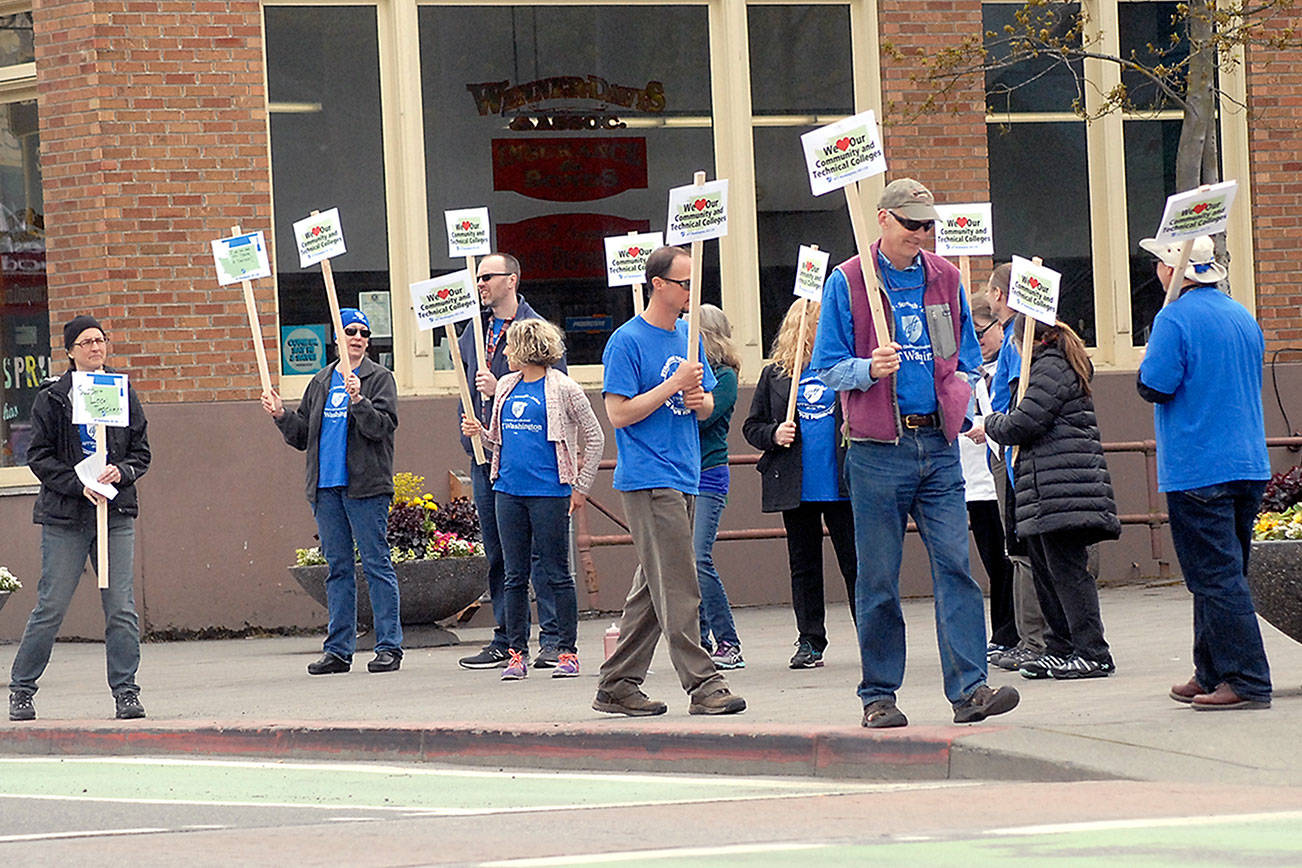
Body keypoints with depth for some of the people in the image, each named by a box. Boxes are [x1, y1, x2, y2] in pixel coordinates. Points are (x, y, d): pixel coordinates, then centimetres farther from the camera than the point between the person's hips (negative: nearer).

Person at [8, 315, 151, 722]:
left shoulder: (124, 394, 10)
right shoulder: (52, 399, 2)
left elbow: (142, 452, 12)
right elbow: (39, 456, -1)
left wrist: (121, 472, -9)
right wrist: (79, 485, -13)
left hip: (116, 514, 2)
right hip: (65, 517, -2)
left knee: (121, 608, -4)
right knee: (51, 608, -1)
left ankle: (125, 692, 3)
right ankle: (21, 690, 11)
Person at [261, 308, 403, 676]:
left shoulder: (379, 378, 3)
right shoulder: (321, 382, 18)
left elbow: (383, 427, -11)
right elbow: (303, 436, 19)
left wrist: (358, 400, -24)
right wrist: (281, 416, 3)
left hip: (365, 486, -5)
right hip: (326, 487, 5)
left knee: (376, 564, -5)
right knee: (338, 567, 8)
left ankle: (389, 646, -2)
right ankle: (338, 649, 10)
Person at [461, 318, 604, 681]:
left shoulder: (562, 389, -5)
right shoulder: (506, 387, 13)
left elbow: (594, 437, 0)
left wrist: (581, 487, -2)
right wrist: (479, 432, 3)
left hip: (549, 492, -6)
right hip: (509, 492, 6)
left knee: (556, 574, -1)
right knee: (515, 576, 6)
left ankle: (567, 652, 5)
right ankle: (517, 653, 11)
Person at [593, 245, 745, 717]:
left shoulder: (688, 337, 15)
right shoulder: (627, 341, -9)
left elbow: (707, 404, 21)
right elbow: (619, 412, -13)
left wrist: (700, 399, -2)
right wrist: (673, 385, -17)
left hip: (684, 478, 8)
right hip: (648, 479, -8)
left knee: (652, 589, 10)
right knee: (679, 589, -10)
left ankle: (617, 685, 15)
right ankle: (702, 684, -10)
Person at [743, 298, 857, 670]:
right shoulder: (774, 375, 8)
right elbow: (752, 426, 12)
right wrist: (774, 435, -8)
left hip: (841, 485, -2)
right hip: (796, 488, 2)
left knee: (854, 562, 0)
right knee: (804, 566, 8)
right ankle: (809, 642, 14)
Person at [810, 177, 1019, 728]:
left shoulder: (945, 279, 13)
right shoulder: (847, 282, 1)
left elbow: (966, 356, 22)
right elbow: (827, 367, 1)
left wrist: (962, 399, 4)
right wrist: (868, 369, -18)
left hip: (938, 444, 3)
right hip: (878, 449, -3)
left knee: (955, 563, -6)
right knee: (878, 577, 1)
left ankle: (969, 687, -9)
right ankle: (879, 694, 8)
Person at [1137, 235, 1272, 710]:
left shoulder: (1175, 319, -13)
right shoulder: (1243, 317, 12)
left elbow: (1154, 387, -17)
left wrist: (1150, 362, 2)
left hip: (1197, 470, -8)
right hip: (1250, 466, 8)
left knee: (1216, 578, -7)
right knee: (1224, 574, 15)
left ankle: (1247, 682, -11)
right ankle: (1211, 674, 21)